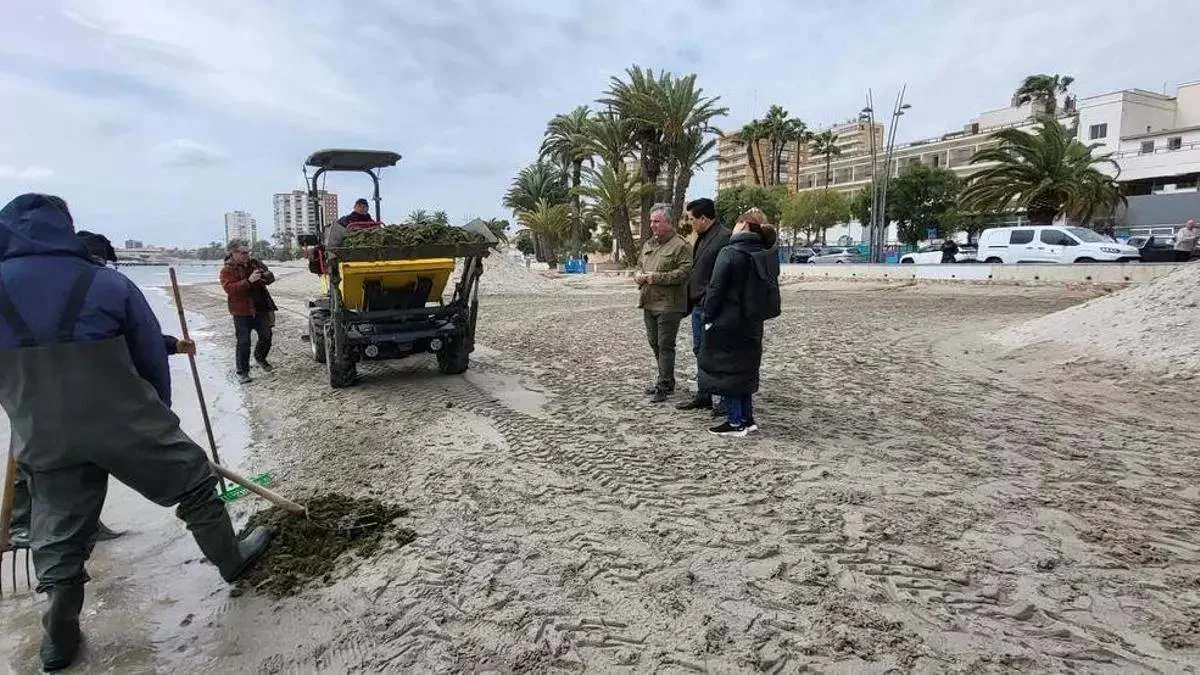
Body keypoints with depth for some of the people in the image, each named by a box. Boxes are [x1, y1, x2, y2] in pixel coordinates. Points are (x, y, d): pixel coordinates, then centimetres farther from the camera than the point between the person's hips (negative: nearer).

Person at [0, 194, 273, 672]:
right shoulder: (110, 284, -6)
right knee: (193, 482, 17)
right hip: (125, 425, -3)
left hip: (43, 440, 3)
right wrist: (158, 419, 14)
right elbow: (153, 360, 0)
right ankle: (231, 558, 31)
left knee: (58, 536, 16)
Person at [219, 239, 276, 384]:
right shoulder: (227, 270, -7)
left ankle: (260, 358, 40)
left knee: (266, 336, 13)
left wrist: (266, 276, -13)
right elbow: (230, 288, -20)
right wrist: (249, 281, -32)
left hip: (261, 308, 5)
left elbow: (271, 277, 12)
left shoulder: (256, 263, 8)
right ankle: (242, 372, 9)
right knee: (244, 342, -2)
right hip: (242, 312, -5)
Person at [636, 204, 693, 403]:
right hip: (649, 304, 8)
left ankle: (663, 386, 6)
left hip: (669, 305, -8)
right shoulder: (649, 244, 15)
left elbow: (684, 272, -19)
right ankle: (666, 380, 29)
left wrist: (656, 277, -19)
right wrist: (639, 275, 2)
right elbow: (639, 264, 26)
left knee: (665, 346, -3)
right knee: (654, 343, 15)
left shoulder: (681, 245, -10)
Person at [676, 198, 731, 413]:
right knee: (700, 352, 16)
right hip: (698, 306, 10)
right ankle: (703, 396, 27)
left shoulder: (724, 237, -15)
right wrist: (689, 301, 18)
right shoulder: (702, 238, 16)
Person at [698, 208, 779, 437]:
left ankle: (736, 422, 8)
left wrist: (709, 317, -7)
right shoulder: (766, 256, 5)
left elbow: (715, 289, -15)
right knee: (745, 368, 18)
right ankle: (747, 418, 24)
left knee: (724, 369, 4)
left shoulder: (730, 253, -15)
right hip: (752, 324, 7)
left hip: (726, 324, -7)